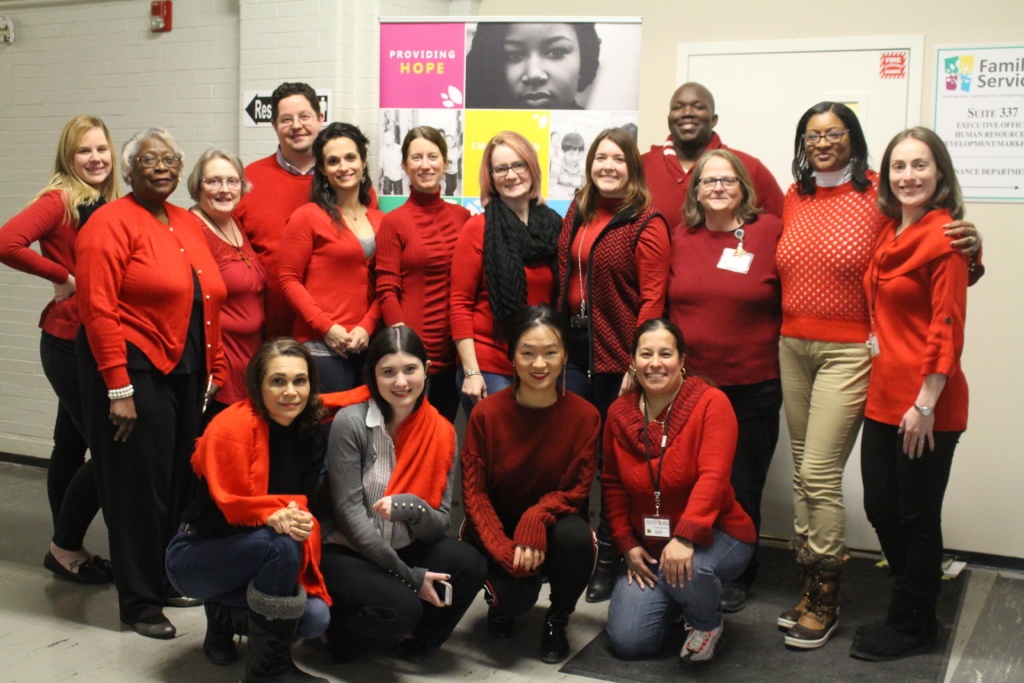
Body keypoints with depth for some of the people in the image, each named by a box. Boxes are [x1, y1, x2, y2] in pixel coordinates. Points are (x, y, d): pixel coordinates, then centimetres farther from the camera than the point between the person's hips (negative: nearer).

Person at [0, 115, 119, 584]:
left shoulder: (111, 205, 9)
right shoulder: (60, 200, -11)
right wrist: (62, 277, -16)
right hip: (70, 342, -7)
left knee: (72, 444, 15)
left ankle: (67, 550, 27)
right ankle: (65, 547, 12)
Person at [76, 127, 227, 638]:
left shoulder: (189, 224, 14)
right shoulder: (111, 224, -8)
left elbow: (209, 303, 16)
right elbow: (99, 310, -15)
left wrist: (214, 371, 11)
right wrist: (118, 389, -18)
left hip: (187, 373, 7)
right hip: (134, 372, -7)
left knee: (181, 482, 11)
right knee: (139, 487, 0)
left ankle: (168, 580, 28)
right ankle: (139, 602, 13)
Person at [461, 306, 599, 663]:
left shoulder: (584, 416, -12)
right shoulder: (486, 413, -13)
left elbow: (578, 489, -7)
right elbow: (473, 492, -10)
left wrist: (536, 518, -28)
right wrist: (505, 551, -25)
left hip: (551, 523, 2)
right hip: (496, 528, -1)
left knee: (575, 537, -33)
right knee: (516, 595, -30)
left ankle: (557, 620, -1)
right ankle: (501, 601, 13)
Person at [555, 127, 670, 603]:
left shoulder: (646, 224, -8)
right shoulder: (577, 215, 11)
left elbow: (653, 299, -12)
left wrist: (637, 365, -17)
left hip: (618, 354, -5)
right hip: (576, 348, 6)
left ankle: (609, 557, 18)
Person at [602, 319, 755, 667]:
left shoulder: (711, 402, -15)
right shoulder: (619, 413, -1)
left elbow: (713, 477, -26)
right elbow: (613, 485, 6)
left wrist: (685, 537, -38)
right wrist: (628, 544, -3)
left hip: (715, 535, -4)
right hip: (648, 545, 4)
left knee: (684, 569, -38)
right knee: (627, 642, -7)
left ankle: (708, 623, -1)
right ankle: (672, 598, 26)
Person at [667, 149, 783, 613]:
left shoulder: (770, 232, -6)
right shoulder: (680, 238, 5)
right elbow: (663, 305, 12)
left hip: (753, 387, -3)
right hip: (688, 382, 3)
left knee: (742, 487, 10)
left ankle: (737, 578, 28)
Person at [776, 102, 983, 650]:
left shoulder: (879, 195, -6)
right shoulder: (794, 197, 10)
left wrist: (969, 248, -22)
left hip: (849, 351, -5)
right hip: (792, 347, 6)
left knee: (819, 473, -7)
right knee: (802, 471, 9)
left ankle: (824, 600, 7)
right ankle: (809, 586, 20)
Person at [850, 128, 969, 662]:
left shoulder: (944, 237, -13)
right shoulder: (890, 232, 9)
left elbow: (947, 327, -16)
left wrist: (925, 403, -17)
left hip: (926, 404, -8)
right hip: (883, 396, 8)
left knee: (916, 517, 7)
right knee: (880, 509, 15)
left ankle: (909, 627, 25)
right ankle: (917, 611, 35)